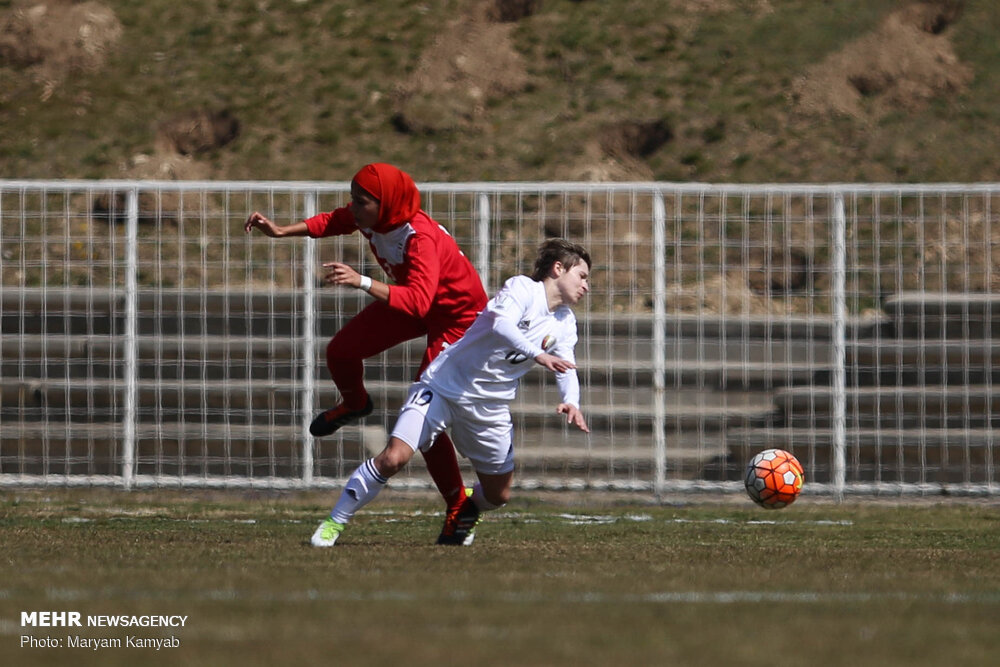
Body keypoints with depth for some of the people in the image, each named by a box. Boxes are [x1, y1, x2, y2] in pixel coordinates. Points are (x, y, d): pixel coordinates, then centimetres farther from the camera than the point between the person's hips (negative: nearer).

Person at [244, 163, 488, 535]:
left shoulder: (420, 238, -39)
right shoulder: (370, 217, -16)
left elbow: (418, 302, -52)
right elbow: (335, 222, 8)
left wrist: (363, 282, -61)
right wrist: (281, 232, 0)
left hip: (457, 314, -8)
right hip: (409, 300, 8)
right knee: (341, 352, 6)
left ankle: (458, 506, 1)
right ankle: (354, 404, 41)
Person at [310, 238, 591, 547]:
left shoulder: (565, 324, 9)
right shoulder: (522, 288, -13)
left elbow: (565, 368, 3)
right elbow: (501, 325, -30)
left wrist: (571, 402, -18)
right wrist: (537, 354, -42)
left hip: (489, 407, 7)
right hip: (444, 386, -7)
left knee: (499, 495, 10)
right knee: (394, 457, -21)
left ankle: (465, 511, 46)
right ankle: (334, 523, -6)